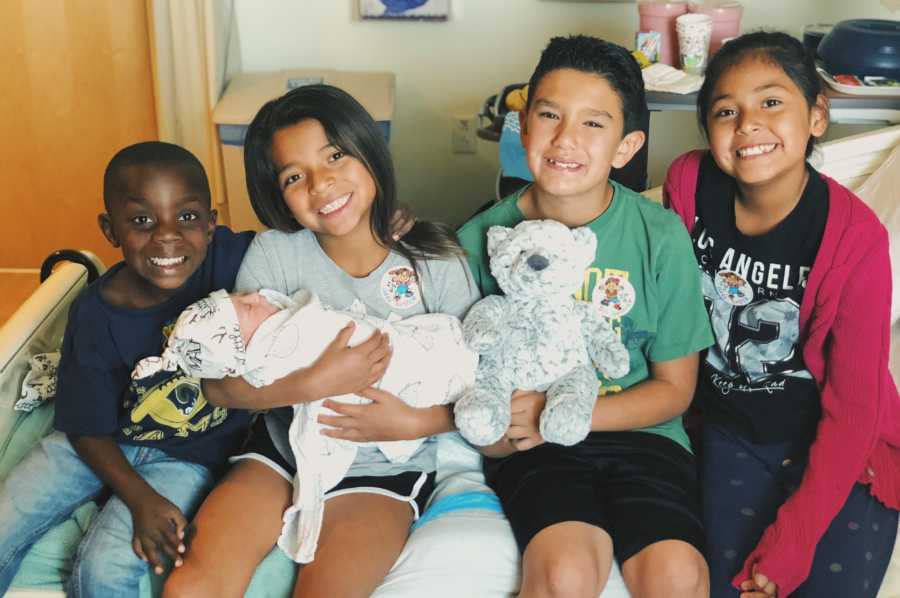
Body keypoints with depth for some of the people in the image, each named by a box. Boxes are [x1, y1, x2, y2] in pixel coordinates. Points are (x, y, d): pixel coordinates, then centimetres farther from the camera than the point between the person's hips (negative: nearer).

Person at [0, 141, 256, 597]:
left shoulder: (230, 257, -23)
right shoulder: (95, 317, -19)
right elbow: (89, 429, -8)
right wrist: (140, 498, -20)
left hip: (190, 453, -1)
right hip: (102, 440, 2)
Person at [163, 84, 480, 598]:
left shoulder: (437, 264, -10)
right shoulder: (276, 253, -8)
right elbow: (219, 386, -11)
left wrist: (416, 422, -23)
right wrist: (316, 384, -27)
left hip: (383, 471, -1)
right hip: (281, 453, 2)